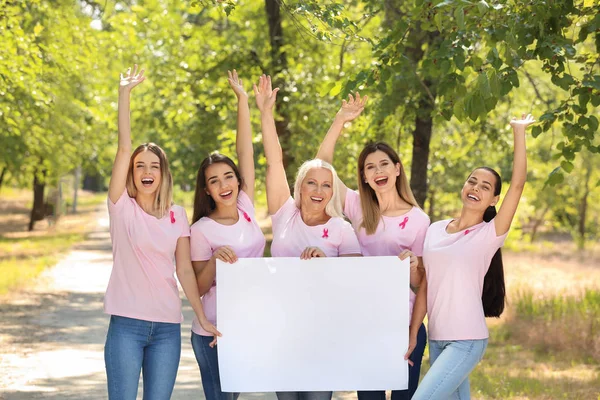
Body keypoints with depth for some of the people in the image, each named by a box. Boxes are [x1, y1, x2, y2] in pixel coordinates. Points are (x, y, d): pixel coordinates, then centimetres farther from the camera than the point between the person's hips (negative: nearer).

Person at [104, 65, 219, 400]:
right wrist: (125, 93, -11)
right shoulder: (122, 207, 1)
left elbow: (185, 270, 8)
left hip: (167, 327, 3)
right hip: (127, 324, -2)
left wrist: (203, 318, 2)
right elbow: (124, 149, -6)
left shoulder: (178, 216, 9)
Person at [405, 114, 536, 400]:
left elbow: (518, 184, -16)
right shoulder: (435, 230, 9)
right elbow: (424, 287, 12)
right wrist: (412, 335, 8)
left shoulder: (490, 234, -5)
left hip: (467, 341, -5)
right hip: (436, 340, 6)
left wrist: (519, 131, -15)